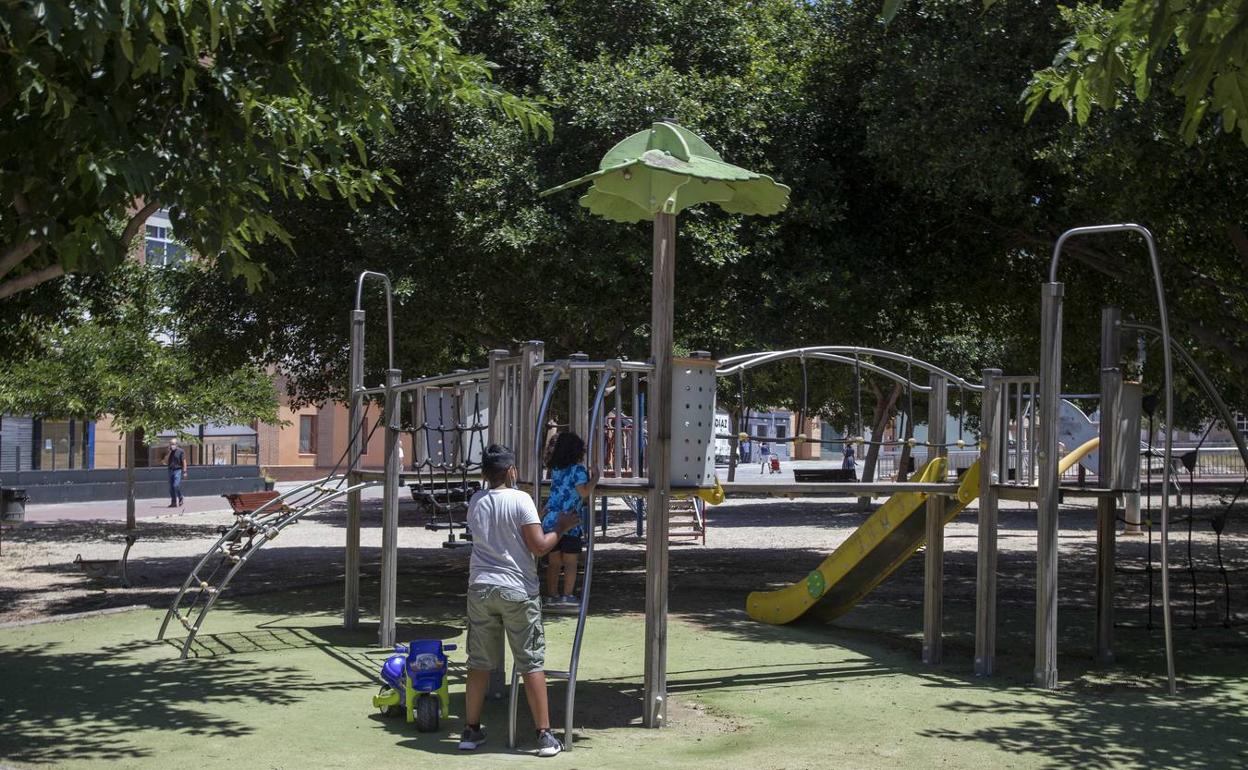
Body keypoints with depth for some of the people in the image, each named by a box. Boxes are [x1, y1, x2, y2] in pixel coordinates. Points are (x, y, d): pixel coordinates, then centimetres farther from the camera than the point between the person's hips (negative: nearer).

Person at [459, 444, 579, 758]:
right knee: (531, 663, 1)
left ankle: (471, 731, 18)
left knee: (479, 662, 12)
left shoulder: (475, 503, 8)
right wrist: (560, 528, 4)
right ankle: (545, 736, 2)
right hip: (517, 591, -4)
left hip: (480, 588, 4)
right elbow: (539, 546, -13)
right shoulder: (520, 500, -9)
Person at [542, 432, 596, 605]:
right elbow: (584, 492, -20)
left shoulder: (555, 469, 10)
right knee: (570, 562, 4)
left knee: (553, 561, 11)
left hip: (550, 521, 6)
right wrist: (594, 479, -5)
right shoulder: (578, 469, -10)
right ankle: (567, 595, 2)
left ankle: (552, 594, 13)